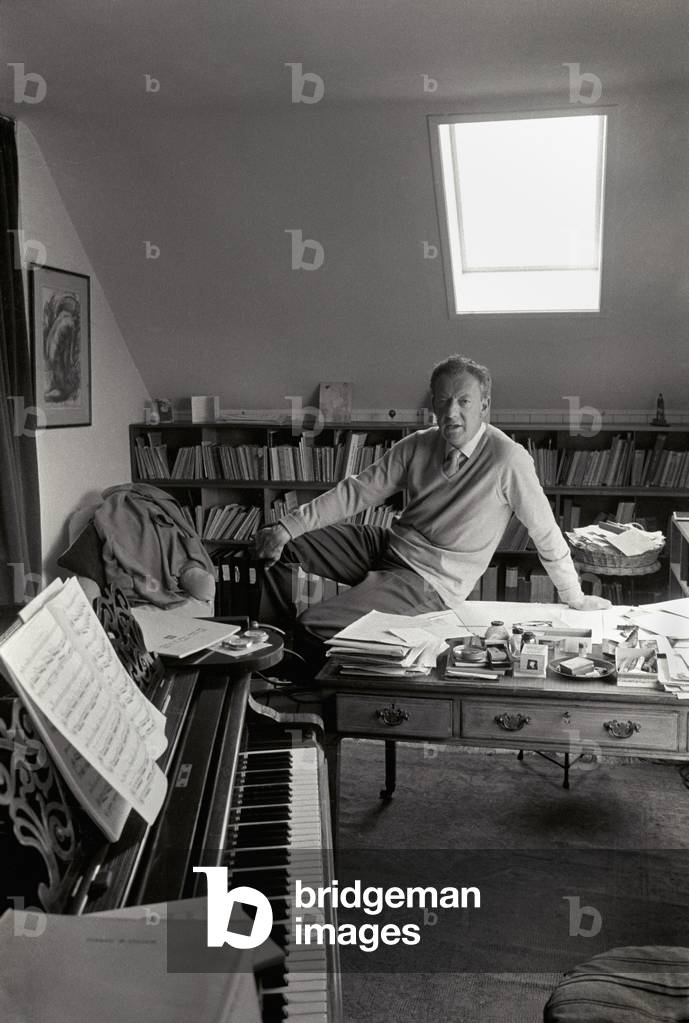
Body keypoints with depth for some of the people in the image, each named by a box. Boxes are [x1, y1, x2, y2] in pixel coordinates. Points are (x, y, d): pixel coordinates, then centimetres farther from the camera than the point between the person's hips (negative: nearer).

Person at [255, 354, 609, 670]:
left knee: (314, 627, -19)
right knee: (280, 546, 0)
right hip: (388, 544, 7)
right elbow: (358, 491, -2)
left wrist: (575, 600, -4)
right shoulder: (417, 445, -3)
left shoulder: (507, 460, -20)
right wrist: (288, 526, -10)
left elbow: (546, 533, -13)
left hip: (429, 582, -6)